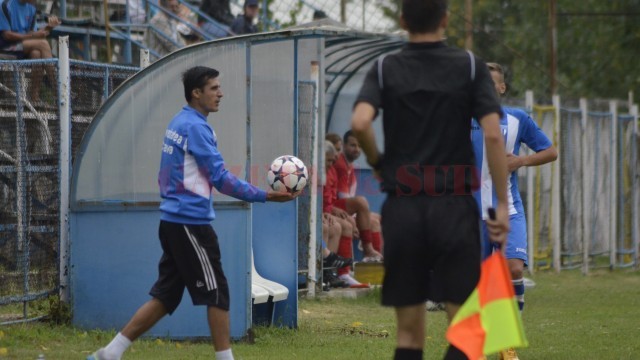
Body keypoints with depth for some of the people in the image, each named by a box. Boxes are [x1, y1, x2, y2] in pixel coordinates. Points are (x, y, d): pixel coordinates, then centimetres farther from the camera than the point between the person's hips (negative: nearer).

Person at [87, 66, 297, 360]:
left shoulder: (177, 123, 14)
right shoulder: (195, 127, -14)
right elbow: (221, 179, -17)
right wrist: (265, 196, -18)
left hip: (172, 222, 9)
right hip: (191, 224, -9)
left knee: (165, 297, 10)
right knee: (217, 294, -1)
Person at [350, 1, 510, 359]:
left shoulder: (385, 68, 4)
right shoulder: (470, 66, 2)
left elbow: (360, 122, -14)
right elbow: (493, 134, -7)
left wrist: (378, 162, 5)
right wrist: (502, 204, -3)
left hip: (402, 207, 2)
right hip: (455, 207, -2)